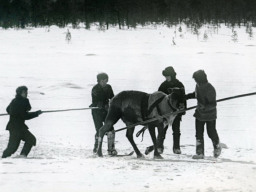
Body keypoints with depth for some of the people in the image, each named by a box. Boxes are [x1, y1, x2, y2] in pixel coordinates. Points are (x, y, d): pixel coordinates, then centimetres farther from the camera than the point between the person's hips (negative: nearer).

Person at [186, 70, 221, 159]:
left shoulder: (210, 89, -26)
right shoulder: (198, 86, -4)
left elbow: (213, 104, -25)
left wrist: (205, 107, -39)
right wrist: (187, 96, 16)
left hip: (210, 115, -6)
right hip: (200, 114, 6)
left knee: (211, 133, 6)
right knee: (199, 134, 1)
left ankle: (217, 147, 34)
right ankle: (200, 153, 4)